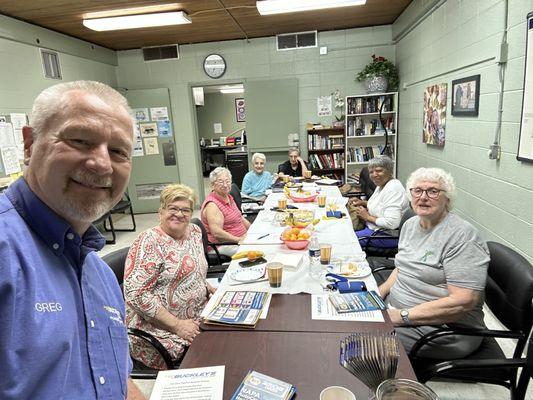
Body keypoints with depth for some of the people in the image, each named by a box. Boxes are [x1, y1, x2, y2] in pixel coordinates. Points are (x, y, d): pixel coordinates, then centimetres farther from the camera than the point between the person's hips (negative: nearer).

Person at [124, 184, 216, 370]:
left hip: (197, 317, 7)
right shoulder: (149, 242, -16)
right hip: (160, 329, -7)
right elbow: (136, 293, -22)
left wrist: (208, 288, 2)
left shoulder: (194, 232, 6)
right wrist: (177, 325, -22)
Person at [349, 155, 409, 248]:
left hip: (388, 235, -10)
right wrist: (364, 203, 9)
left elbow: (392, 224, -31)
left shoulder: (393, 189, -24)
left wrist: (368, 217, -18)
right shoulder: (381, 185, 7)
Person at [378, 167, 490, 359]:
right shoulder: (410, 224, 8)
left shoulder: (462, 235, -19)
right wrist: (378, 295, 1)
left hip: (444, 328, -8)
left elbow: (462, 302, -25)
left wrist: (403, 316, -24)